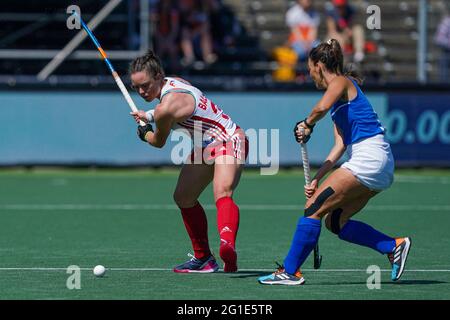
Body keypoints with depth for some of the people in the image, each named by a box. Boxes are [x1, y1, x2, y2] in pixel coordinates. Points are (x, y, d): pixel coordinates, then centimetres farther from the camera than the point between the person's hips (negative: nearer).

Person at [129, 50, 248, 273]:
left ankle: (228, 246, -62)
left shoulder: (165, 108, -25)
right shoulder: (173, 82, 3)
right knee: (183, 198, 17)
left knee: (222, 194, -35)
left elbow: (158, 142, -5)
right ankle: (203, 258, 26)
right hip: (204, 147, 11)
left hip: (229, 141, -11)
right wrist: (149, 116, 28)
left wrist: (145, 133, 17)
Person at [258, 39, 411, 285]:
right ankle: (394, 246, 6)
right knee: (335, 221, 11)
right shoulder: (339, 94, 24)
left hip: (368, 157, -10)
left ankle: (290, 272, -10)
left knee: (314, 208, -10)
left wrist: (306, 125, -6)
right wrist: (317, 179, 11)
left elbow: (321, 108, -26)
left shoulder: (341, 81, -2)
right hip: (379, 164, 10)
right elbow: (340, 146, 18)